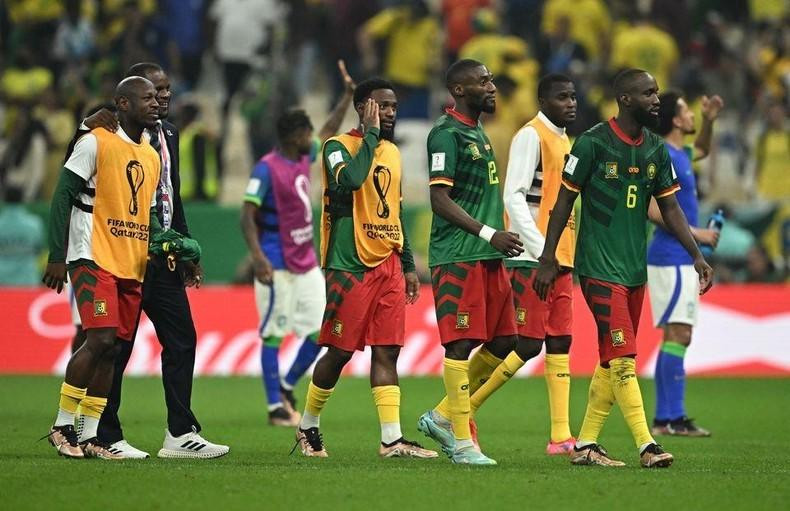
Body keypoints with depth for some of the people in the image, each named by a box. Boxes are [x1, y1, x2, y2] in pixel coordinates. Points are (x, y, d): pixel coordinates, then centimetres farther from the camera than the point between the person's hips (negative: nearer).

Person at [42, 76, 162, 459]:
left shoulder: (151, 157, 17)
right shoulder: (96, 143, -6)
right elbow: (63, 195, -7)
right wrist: (57, 255, -12)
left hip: (132, 266, 7)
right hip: (93, 259, -7)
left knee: (112, 348, 4)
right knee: (101, 339, -17)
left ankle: (89, 436, 8)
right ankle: (62, 426, -7)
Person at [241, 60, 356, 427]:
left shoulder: (304, 158, 9)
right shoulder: (266, 169, -14)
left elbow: (329, 132, 28)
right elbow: (247, 215, -17)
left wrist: (348, 96, 25)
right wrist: (257, 256, -29)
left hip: (306, 262, 8)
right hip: (277, 264, -8)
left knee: (323, 328, 5)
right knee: (273, 334, -2)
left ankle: (286, 388, 20)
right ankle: (276, 407, 2)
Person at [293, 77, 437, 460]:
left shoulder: (392, 152, 17)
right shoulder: (338, 147, -6)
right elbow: (351, 179, -28)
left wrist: (408, 264, 21)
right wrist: (370, 134, -18)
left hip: (388, 264, 7)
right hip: (350, 266, -7)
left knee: (387, 351, 0)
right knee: (339, 352, -2)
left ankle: (392, 439, -3)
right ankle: (308, 427, 16)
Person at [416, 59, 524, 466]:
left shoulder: (478, 133, 19)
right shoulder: (446, 134, -10)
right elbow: (440, 199, -16)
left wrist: (497, 239, 21)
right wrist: (489, 233, -20)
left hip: (487, 256, 10)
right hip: (457, 256, -10)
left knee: (503, 340, 9)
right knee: (461, 343, -7)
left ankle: (443, 416, 18)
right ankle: (462, 443, -3)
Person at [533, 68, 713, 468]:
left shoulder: (656, 149, 9)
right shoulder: (592, 143, -9)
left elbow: (670, 208, 12)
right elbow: (564, 201, -4)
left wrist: (696, 255, 2)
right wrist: (547, 259, -4)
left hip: (636, 269, 7)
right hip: (599, 267, -7)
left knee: (610, 361, 9)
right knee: (623, 359, -12)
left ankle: (585, 444, 16)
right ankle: (646, 446, -14)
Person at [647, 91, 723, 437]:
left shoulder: (680, 155, 15)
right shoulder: (664, 159, -15)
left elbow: (701, 150, 40)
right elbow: (653, 210, -23)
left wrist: (709, 121, 23)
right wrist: (694, 233, -19)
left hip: (680, 261, 10)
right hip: (671, 259, -10)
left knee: (675, 337, 9)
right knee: (678, 335, -12)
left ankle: (663, 418, 10)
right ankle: (674, 418, -14)